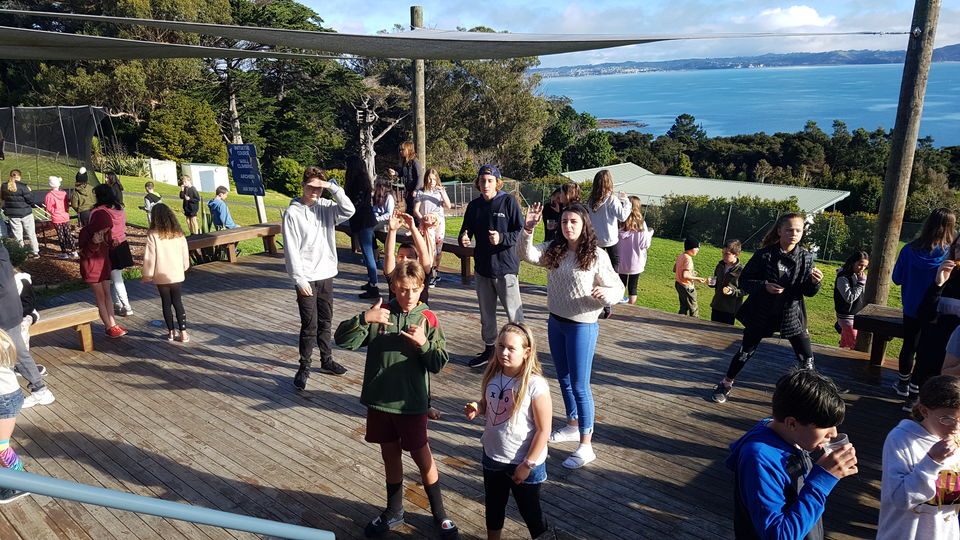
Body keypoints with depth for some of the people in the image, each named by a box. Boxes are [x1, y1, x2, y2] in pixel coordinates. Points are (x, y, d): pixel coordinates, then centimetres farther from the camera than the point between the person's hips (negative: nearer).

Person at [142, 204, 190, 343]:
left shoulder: (153, 235, -14)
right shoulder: (179, 233, -3)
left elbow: (149, 257, -10)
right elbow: (185, 254, 6)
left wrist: (147, 275, 1)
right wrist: (184, 267, 23)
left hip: (162, 276, -3)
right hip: (177, 275, 3)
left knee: (166, 303, 11)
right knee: (178, 302, 10)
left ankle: (171, 332, 19)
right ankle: (183, 333, 6)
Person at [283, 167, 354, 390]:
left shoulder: (326, 207, 4)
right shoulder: (293, 213, -9)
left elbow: (349, 210, -14)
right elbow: (291, 250, -12)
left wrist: (333, 187, -18)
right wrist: (300, 280, -15)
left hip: (326, 275, 5)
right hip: (306, 278, -5)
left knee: (325, 321, 16)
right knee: (309, 324, -3)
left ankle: (326, 360, 30)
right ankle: (304, 367, 10)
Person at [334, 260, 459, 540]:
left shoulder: (428, 319, -7)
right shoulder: (380, 314, -4)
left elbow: (440, 363, -8)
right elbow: (342, 339, -10)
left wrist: (423, 343, -25)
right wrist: (364, 318, -25)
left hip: (412, 403, -2)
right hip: (379, 400, 2)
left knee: (422, 456, 9)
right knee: (390, 455, 18)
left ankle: (439, 514, 28)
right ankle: (394, 511, 37)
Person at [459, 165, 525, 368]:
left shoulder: (508, 202, -8)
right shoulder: (474, 206, 7)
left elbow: (521, 231, -10)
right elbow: (466, 230, 12)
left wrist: (502, 238, -26)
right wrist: (463, 239, -10)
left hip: (505, 267, -6)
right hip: (482, 267, 6)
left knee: (514, 313, -3)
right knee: (486, 312, 17)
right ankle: (489, 348, 32)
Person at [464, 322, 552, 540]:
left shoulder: (535, 385, -24)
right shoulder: (492, 375, -7)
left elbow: (543, 429, -19)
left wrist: (527, 464, -15)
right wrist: (477, 408, -12)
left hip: (523, 463, -6)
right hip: (492, 457, 6)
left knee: (530, 513, 16)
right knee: (493, 507, 26)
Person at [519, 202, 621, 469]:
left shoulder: (596, 255, -15)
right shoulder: (554, 250, 0)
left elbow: (618, 289, -11)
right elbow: (528, 255, -12)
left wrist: (604, 293, -33)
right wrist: (528, 229, -27)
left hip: (582, 326, -6)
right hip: (556, 322, 6)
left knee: (579, 385, -2)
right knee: (563, 379, 20)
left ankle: (586, 445, 9)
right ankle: (573, 425, 40)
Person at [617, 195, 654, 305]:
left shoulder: (619, 223, -12)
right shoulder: (641, 224, -15)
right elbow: (645, 244, -10)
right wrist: (650, 233, 7)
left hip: (621, 262, 2)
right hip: (635, 263, -2)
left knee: (621, 286, 16)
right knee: (632, 287, 12)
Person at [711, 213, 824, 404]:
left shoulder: (805, 257, -5)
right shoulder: (764, 255, -12)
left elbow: (808, 292, -2)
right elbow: (744, 281, -8)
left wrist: (814, 282, -25)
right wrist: (764, 286, -25)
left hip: (791, 314, 2)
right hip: (761, 314, -2)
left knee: (806, 358, 1)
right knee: (746, 351, 10)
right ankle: (726, 384, 30)